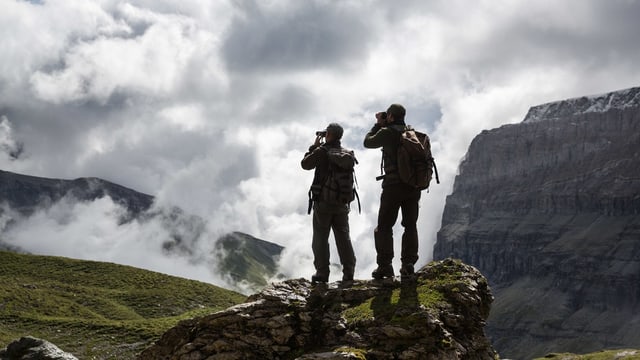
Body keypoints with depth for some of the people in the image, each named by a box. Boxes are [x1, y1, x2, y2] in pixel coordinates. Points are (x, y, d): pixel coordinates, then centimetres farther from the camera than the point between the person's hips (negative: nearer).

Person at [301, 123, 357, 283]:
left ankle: (322, 273, 1)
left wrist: (314, 146, 8)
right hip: (342, 202, 4)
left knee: (320, 238, 3)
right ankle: (348, 272, 3)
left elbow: (305, 164, -1)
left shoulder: (322, 151, -12)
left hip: (323, 202, -4)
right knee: (343, 237, 8)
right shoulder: (348, 153, 2)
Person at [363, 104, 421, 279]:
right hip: (414, 186, 5)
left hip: (393, 185, -5)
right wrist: (383, 126, 20)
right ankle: (408, 264, 6)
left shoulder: (387, 132, -8)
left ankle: (385, 265, -2)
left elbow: (368, 142, 7)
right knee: (410, 225, 11)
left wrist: (378, 125, 16)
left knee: (384, 226, 3)